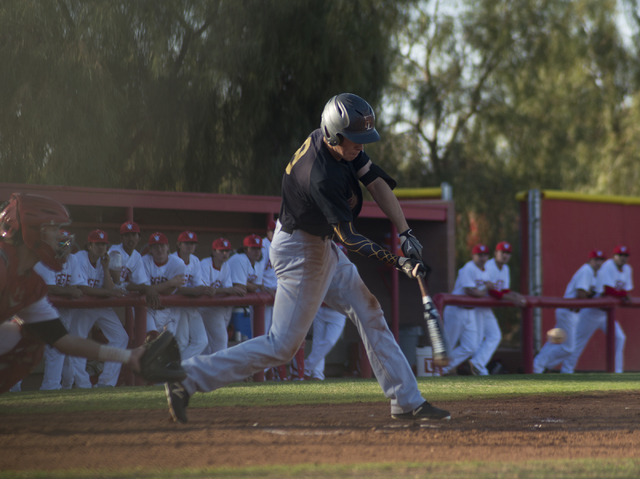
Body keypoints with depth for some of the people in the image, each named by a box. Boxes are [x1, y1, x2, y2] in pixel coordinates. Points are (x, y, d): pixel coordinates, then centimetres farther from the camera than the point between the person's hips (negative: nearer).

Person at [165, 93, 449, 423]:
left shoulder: (336, 140, -6)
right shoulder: (322, 177, -33)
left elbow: (376, 183, -3)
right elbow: (348, 237, -29)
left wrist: (406, 235, -9)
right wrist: (396, 262, -30)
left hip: (320, 246, 10)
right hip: (300, 251, -10)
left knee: (369, 314, 11)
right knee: (282, 345, -5)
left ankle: (407, 402, 16)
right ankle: (187, 377, -2)